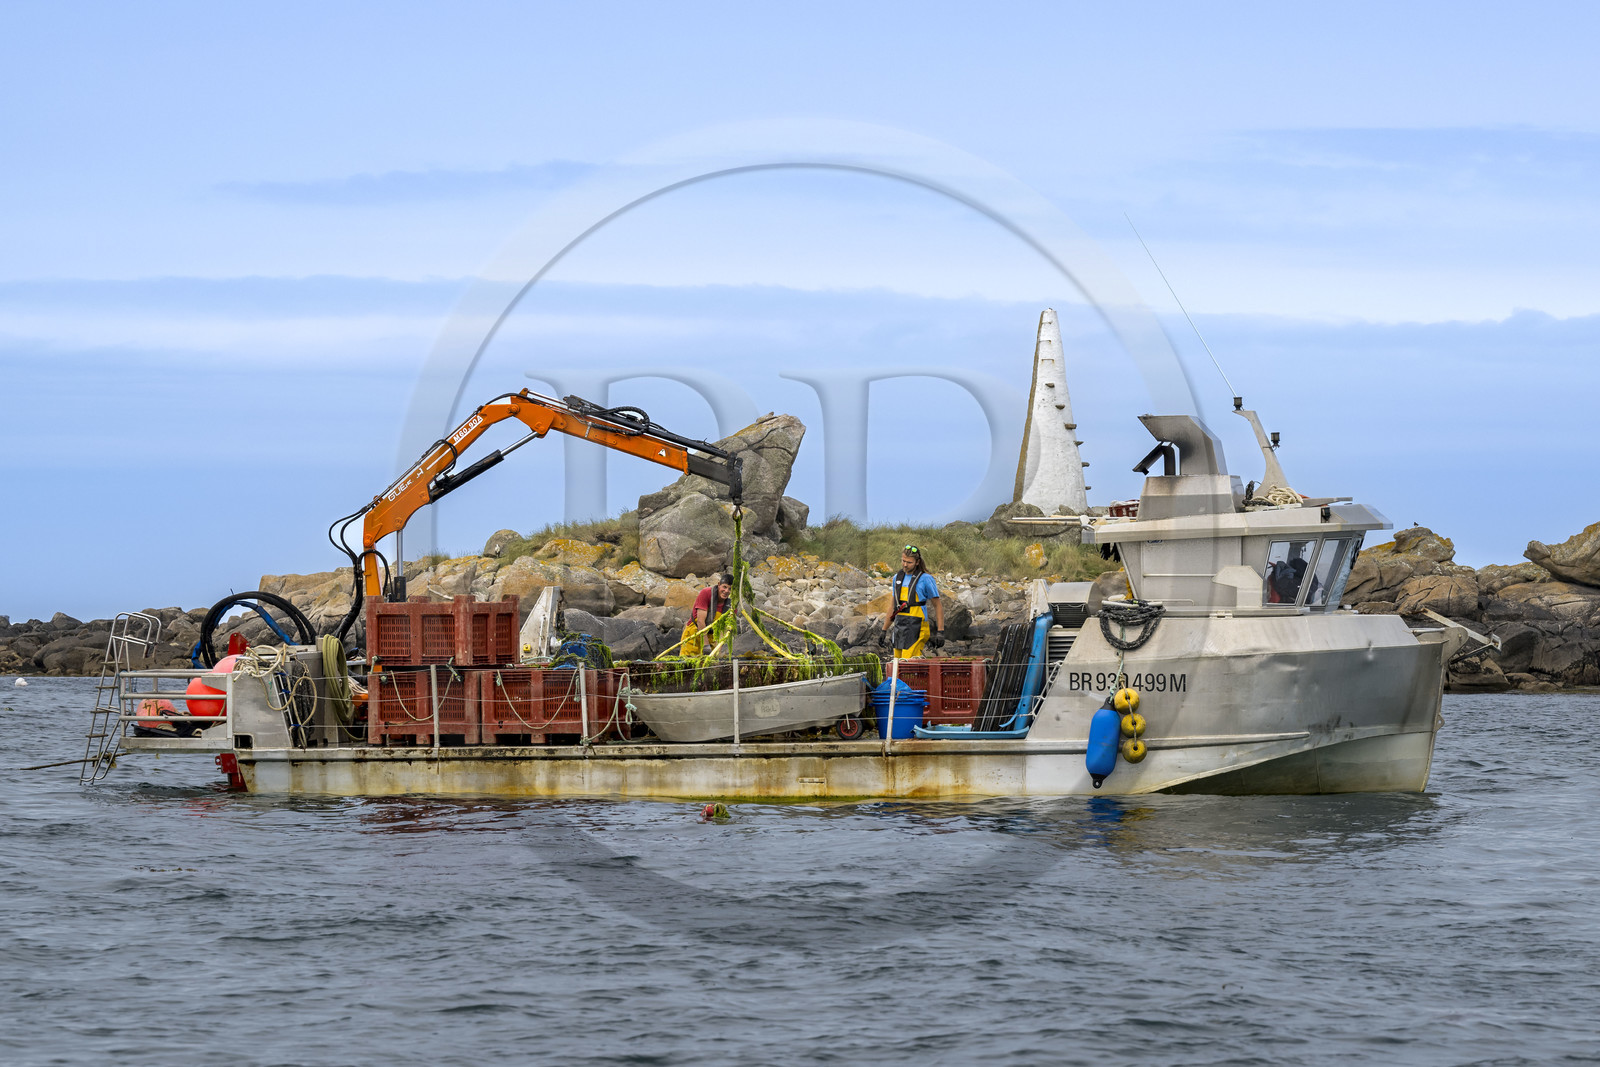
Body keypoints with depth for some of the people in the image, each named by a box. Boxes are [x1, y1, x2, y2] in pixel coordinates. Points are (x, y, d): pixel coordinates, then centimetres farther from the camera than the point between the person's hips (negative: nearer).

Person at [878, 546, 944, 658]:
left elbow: (938, 606, -1)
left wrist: (940, 632, -7)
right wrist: (884, 630, 22)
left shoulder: (926, 579, -4)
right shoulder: (898, 578, 15)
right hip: (899, 626, 7)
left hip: (916, 627, -7)